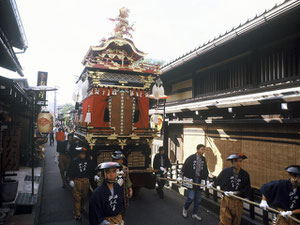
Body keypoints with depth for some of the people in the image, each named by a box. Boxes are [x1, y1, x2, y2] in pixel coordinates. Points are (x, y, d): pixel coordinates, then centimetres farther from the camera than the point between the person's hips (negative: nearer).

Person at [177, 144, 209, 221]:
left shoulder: (203, 159, 6)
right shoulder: (191, 158, -9)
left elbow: (205, 170, 14)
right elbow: (184, 167, -7)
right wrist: (180, 177, -10)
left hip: (200, 180, 5)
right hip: (191, 180, -5)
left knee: (198, 199, 10)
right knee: (191, 197, -6)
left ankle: (195, 214, 26)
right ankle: (185, 209, 22)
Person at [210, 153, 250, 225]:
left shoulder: (245, 174, -7)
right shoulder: (226, 171, -10)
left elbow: (246, 190, -7)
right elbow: (218, 180, 8)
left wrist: (234, 193, -16)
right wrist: (212, 185, 23)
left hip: (238, 201, 2)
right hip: (226, 200, -2)